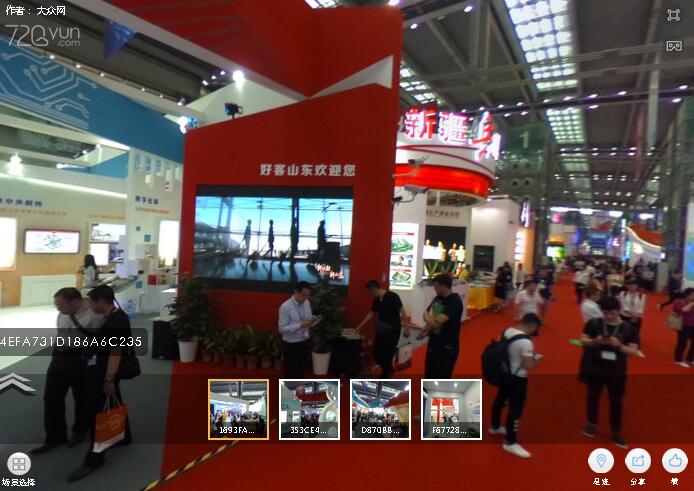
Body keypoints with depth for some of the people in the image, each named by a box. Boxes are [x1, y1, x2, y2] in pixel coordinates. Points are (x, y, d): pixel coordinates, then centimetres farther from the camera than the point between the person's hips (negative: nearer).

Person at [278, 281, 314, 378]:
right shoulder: (285, 307, -21)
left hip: (304, 342, 6)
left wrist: (312, 319, -12)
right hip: (291, 344, -6)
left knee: (301, 369, 22)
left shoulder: (307, 303, -1)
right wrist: (300, 325, -31)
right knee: (291, 371, 7)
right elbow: (282, 329, -21)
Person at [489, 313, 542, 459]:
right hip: (518, 378, -9)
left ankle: (495, 426, 46)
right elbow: (529, 366, -24)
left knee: (500, 399, 25)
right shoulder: (526, 342, -26)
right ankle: (510, 442, 13)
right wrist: (537, 358, -5)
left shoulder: (507, 331, -3)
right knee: (516, 409, 3)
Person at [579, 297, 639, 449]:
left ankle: (616, 432, 27)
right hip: (595, 368, 0)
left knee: (616, 401, 11)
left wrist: (619, 345, -24)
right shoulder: (593, 323, -7)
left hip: (617, 371, 0)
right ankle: (591, 424, 35)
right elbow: (583, 340, -3)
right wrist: (595, 341, -22)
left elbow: (633, 351, -6)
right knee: (593, 396, 16)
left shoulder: (628, 328, -6)